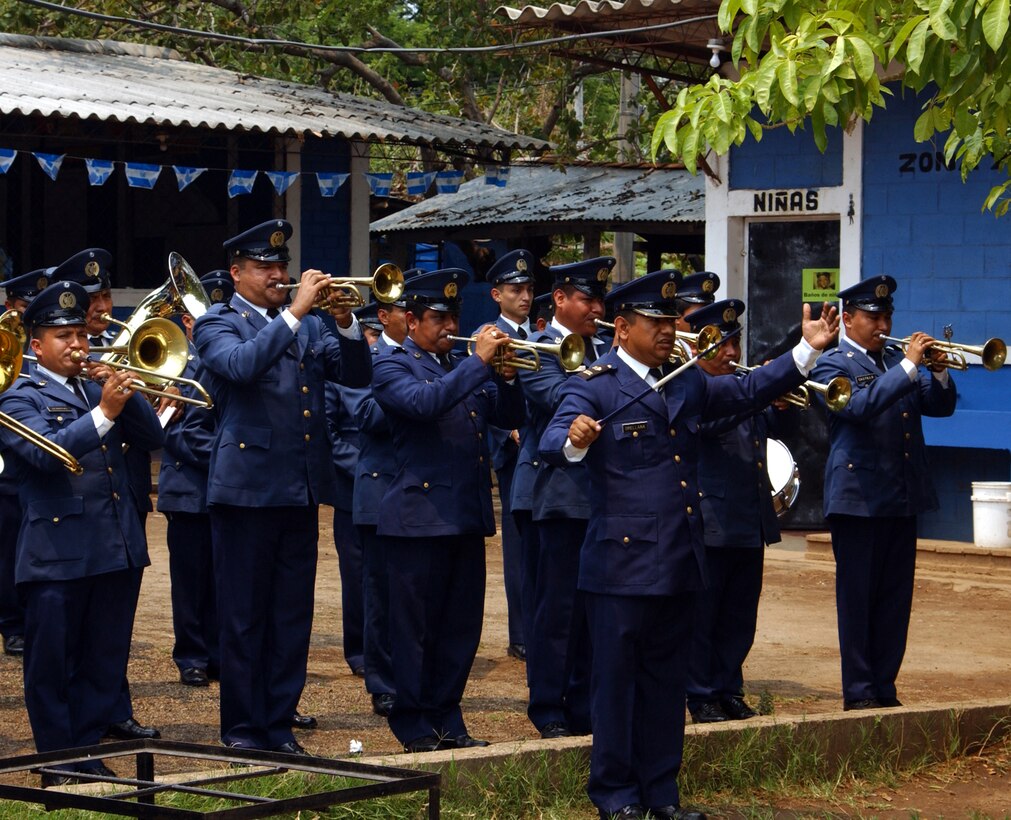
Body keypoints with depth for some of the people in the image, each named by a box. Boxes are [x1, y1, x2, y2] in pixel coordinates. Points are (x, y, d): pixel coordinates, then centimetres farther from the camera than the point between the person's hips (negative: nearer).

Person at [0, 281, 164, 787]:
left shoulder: (98, 389, 18)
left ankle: (89, 753, 18)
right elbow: (46, 452, -20)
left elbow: (151, 438, 8)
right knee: (52, 664, 2)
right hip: (58, 552, -6)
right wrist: (104, 412, -27)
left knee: (105, 662, 9)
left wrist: (125, 391, -6)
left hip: (118, 549, 6)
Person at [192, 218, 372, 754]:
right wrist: (294, 313, -23)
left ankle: (279, 723, 16)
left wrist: (345, 323, -10)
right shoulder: (217, 324, 0)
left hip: (301, 488, 5)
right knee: (243, 615, 2)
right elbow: (241, 365, -21)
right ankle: (242, 726, 11)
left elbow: (355, 375, 6)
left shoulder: (308, 324, 15)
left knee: (293, 614, 8)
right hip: (246, 486, -5)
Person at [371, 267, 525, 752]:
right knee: (414, 626, -1)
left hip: (467, 515, 7)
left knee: (461, 626, 9)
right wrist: (479, 362, -22)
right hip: (419, 515, -7)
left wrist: (507, 377, -5)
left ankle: (446, 720, 18)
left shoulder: (463, 368, 19)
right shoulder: (392, 367, -2)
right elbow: (424, 402, -22)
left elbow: (509, 417, 13)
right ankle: (414, 726, 6)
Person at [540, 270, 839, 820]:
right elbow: (552, 442, -21)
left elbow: (749, 391, 21)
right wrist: (573, 439, -45)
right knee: (616, 676, 1)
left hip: (679, 563, 7)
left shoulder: (688, 383, 15)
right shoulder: (594, 387, -7)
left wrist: (808, 350, 12)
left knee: (666, 677, 12)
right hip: (621, 562, -7)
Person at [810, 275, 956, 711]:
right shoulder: (832, 365, -3)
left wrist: (939, 371, -5)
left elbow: (940, 406, 14)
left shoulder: (897, 360, 16)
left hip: (903, 496, 6)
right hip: (858, 496, -6)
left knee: (896, 596, 7)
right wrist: (908, 366, -23)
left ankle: (884, 687, 15)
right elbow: (860, 405, -21)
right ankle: (858, 692, 3)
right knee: (856, 595, -1)